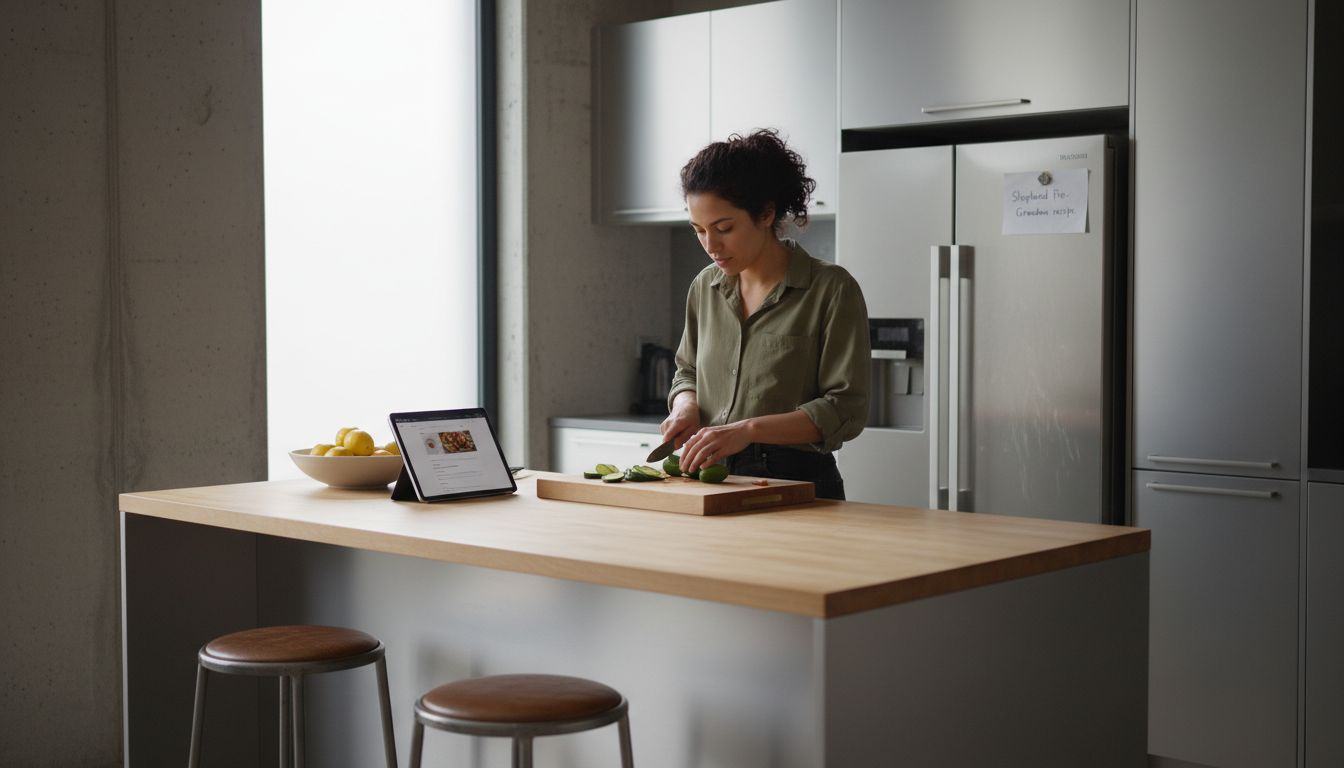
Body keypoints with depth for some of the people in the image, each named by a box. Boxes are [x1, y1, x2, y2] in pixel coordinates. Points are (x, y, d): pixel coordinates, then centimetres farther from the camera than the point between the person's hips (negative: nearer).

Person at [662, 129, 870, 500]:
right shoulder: (705, 288, 14)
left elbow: (845, 409, -8)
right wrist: (685, 407, 5)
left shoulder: (831, 290, -4)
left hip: (798, 484, -5)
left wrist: (748, 430, -18)